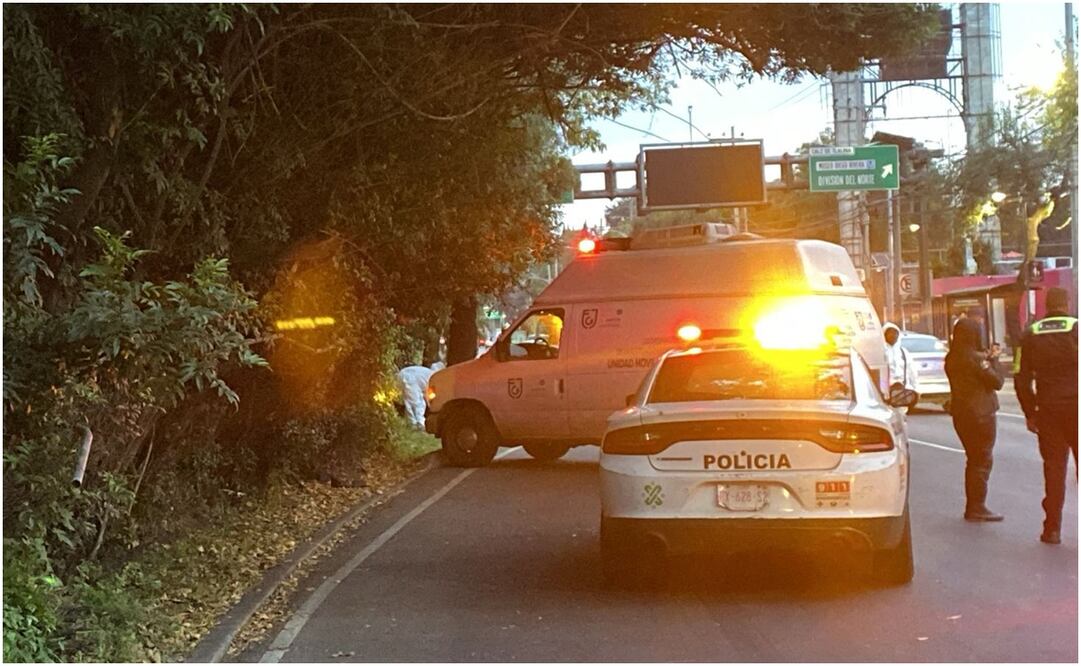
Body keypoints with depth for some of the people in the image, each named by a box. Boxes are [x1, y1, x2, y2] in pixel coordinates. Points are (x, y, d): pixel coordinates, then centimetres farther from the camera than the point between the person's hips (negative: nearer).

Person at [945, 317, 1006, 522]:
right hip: (980, 414, -8)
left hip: (960, 413, 8)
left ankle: (972, 506, 20)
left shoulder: (951, 359, 7)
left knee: (973, 459, 16)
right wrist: (994, 361, 0)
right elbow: (997, 382, -13)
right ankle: (977, 507, -1)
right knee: (982, 461, -2)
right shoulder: (975, 358, -18)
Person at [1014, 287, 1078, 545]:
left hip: (1049, 410, 3)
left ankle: (1052, 528, 7)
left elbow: (1021, 378, 5)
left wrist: (1030, 412, 12)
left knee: (1053, 468, 8)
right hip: (1075, 407, -3)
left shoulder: (1031, 334, 5)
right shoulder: (1075, 328, -6)